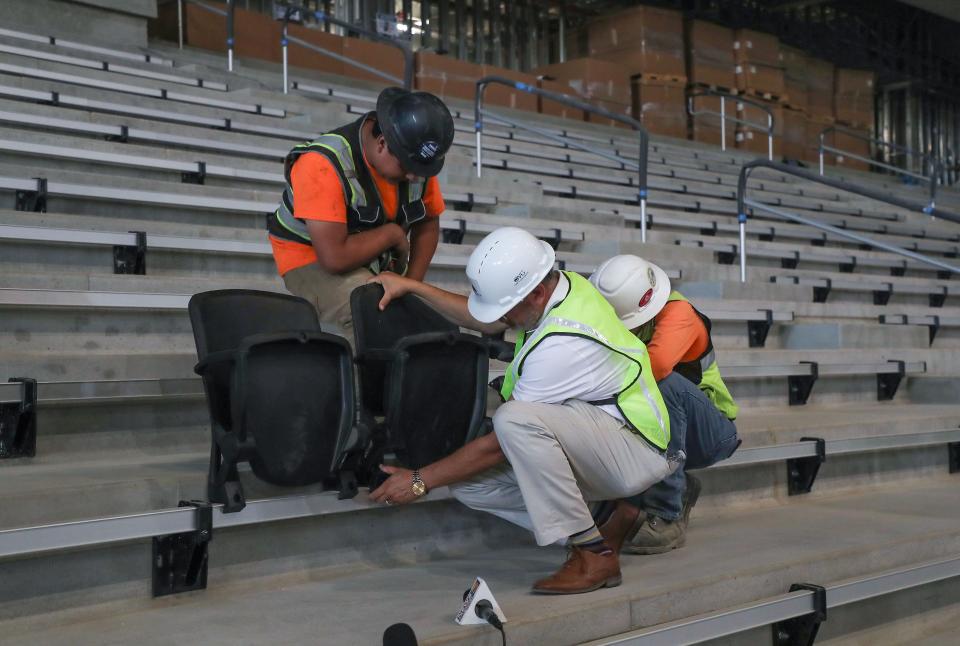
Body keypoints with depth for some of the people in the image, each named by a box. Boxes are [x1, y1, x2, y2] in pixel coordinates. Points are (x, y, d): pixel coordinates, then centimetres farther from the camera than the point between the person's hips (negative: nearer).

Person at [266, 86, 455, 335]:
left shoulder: (415, 158, -10)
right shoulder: (324, 164, -29)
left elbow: (428, 222, 5)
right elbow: (334, 258, -34)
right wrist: (393, 233, -21)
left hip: (376, 262, 7)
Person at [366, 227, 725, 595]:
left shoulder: (562, 344, -29)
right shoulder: (563, 283, -2)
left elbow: (498, 445, -21)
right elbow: (482, 321, 19)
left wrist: (420, 481, -12)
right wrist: (411, 286, 13)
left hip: (637, 451, -9)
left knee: (514, 419, -36)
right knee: (468, 483, -6)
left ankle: (595, 555, -23)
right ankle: (609, 520, 2)